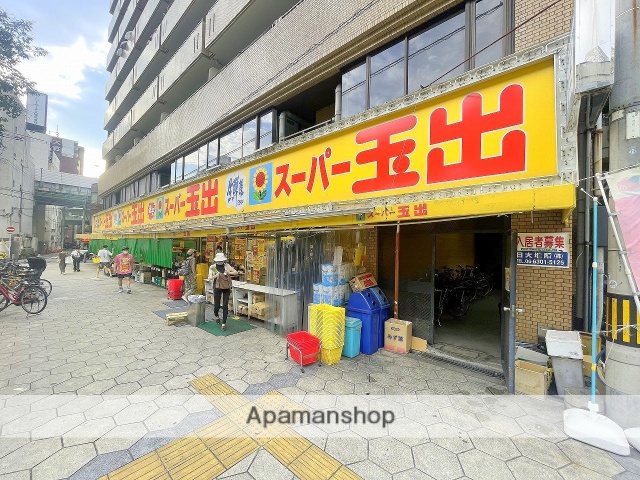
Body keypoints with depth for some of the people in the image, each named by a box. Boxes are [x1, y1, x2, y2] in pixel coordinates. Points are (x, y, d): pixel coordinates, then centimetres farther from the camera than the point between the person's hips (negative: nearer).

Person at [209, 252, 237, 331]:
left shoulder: (227, 266, 1)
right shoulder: (212, 267, -1)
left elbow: (236, 272, 1)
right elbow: (209, 278, -4)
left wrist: (229, 273, -16)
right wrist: (216, 275, -22)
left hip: (226, 288, 1)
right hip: (217, 288, -1)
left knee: (225, 306, 0)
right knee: (217, 305, 3)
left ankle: (224, 323, 12)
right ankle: (216, 315, 39)